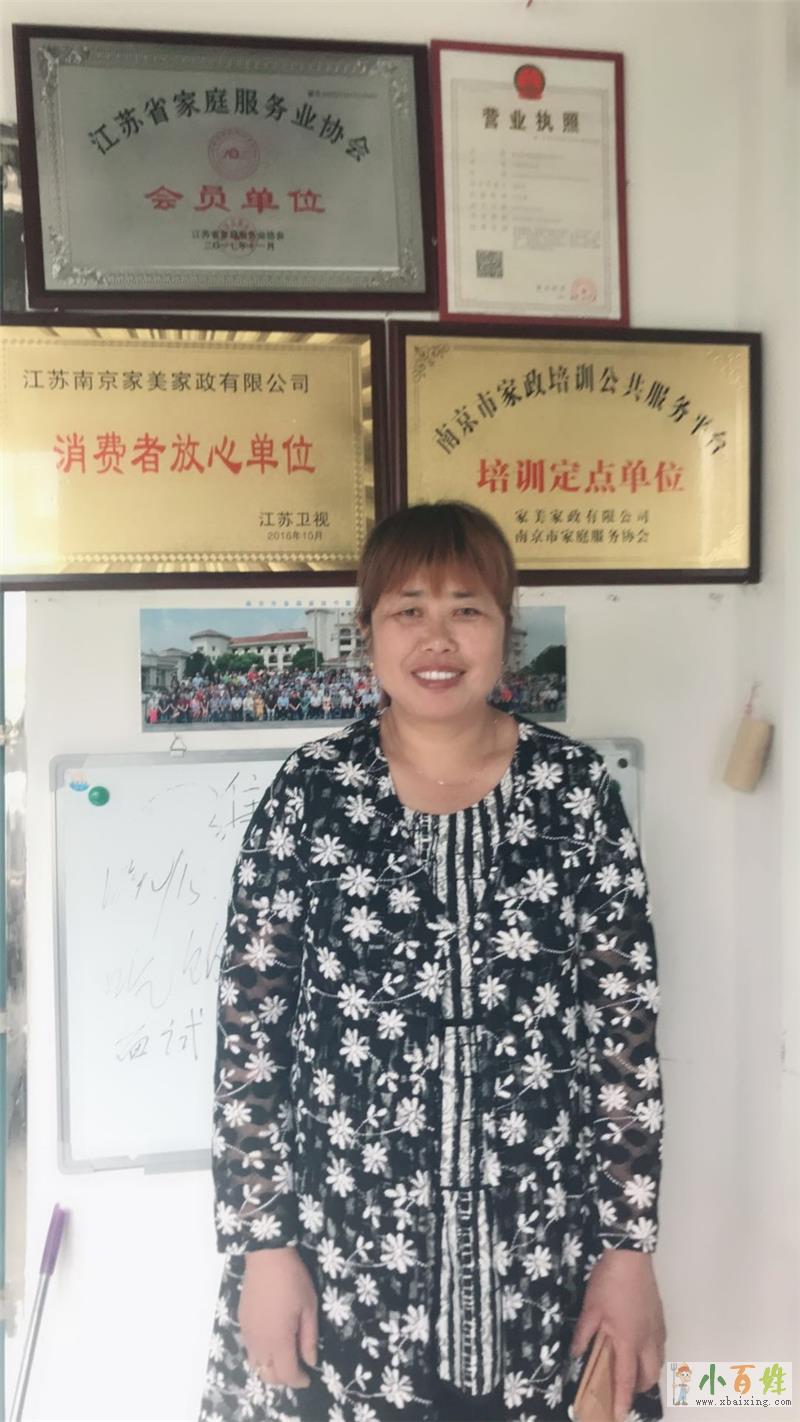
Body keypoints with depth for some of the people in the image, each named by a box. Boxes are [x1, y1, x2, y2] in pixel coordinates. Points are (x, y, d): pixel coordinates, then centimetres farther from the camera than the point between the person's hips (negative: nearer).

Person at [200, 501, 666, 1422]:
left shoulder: (575, 785, -3)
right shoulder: (312, 790, -5)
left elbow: (627, 1024, -1)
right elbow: (249, 1026, -3)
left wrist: (631, 1249, -2)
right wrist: (263, 1248, -5)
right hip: (342, 1262, 0)